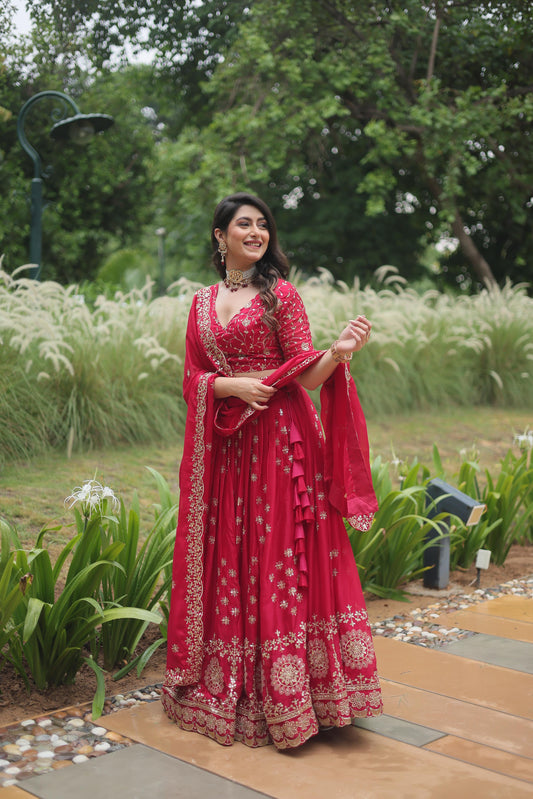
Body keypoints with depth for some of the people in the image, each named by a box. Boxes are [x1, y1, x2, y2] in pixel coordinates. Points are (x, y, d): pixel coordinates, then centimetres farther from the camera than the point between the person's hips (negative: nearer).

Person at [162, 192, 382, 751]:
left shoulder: (280, 294, 0)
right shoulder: (203, 303, 13)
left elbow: (304, 375, -5)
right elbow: (192, 377, 8)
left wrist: (338, 352, -25)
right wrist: (233, 385, -12)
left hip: (278, 441, -4)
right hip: (223, 444, 4)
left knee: (279, 557, -4)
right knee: (228, 558, 8)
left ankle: (283, 693, 5)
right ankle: (229, 685, 21)